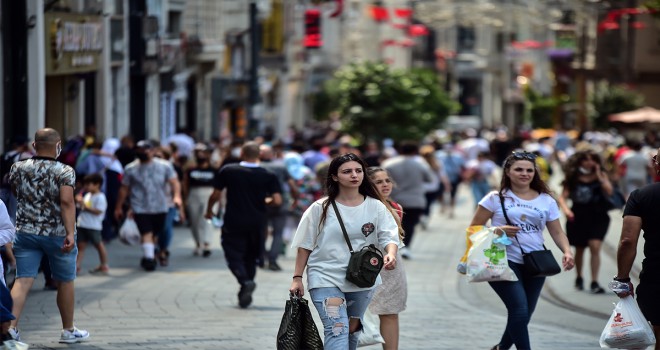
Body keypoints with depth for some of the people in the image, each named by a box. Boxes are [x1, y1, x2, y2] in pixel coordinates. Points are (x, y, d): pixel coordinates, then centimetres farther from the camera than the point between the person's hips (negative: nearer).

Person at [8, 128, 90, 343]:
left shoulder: (18, 168, 2)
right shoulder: (64, 172, -10)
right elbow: (67, 202, -21)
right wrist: (70, 232, -25)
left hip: (26, 232, 3)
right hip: (57, 234, -3)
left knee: (23, 281, -1)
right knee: (65, 283, 12)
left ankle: (11, 326, -16)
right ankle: (68, 330, 23)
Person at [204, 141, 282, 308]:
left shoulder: (227, 171, -6)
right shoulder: (268, 176, -4)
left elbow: (215, 195, -2)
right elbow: (277, 200, -10)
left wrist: (209, 210, 17)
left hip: (233, 222, -2)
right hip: (257, 224, 2)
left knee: (234, 255, 3)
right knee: (251, 257, 16)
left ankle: (245, 281, -24)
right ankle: (245, 295, 16)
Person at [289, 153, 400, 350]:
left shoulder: (376, 207, 0)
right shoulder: (320, 208, -4)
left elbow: (389, 236, -9)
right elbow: (305, 245, 2)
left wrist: (391, 254, -31)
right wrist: (297, 278, -1)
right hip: (325, 279, -3)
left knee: (352, 330, 16)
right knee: (337, 330, -19)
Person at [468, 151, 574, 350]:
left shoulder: (546, 201, 9)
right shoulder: (496, 199, 0)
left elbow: (557, 232, 7)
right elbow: (474, 229, 1)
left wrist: (567, 252, -12)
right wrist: (498, 231, -16)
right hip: (505, 261, -4)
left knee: (523, 316, 11)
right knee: (520, 310, -19)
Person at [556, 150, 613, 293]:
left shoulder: (601, 175, 1)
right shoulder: (573, 178, 2)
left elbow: (609, 191, -14)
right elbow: (563, 197, -2)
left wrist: (599, 176, -17)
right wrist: (565, 208, -20)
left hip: (597, 218, -2)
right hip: (578, 218, 2)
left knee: (595, 247, -17)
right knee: (579, 249, 15)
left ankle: (594, 283, -15)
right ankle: (579, 278, 37)